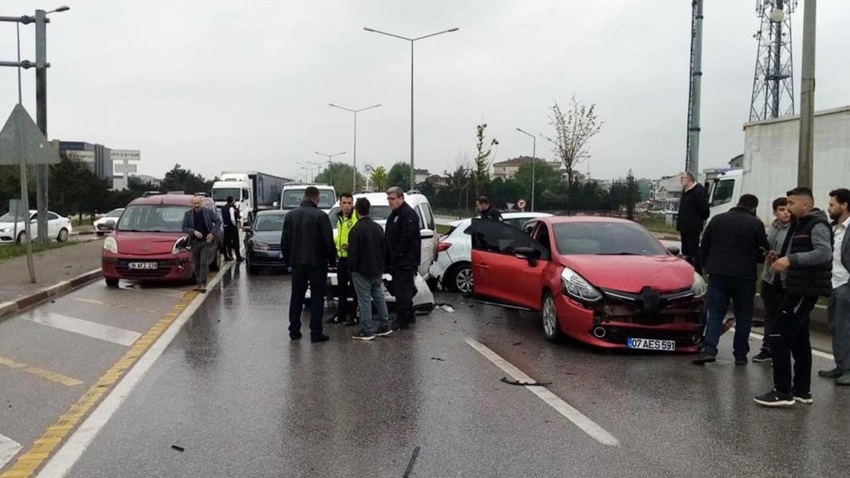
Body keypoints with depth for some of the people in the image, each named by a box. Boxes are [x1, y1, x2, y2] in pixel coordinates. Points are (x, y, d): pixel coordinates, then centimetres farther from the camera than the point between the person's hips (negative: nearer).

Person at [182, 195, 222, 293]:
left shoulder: (209, 211, -4)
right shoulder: (188, 214, 1)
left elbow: (218, 221, 1)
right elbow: (184, 228, 1)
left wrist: (212, 233, -9)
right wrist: (194, 232, -17)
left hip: (207, 241, -3)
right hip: (195, 242, 3)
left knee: (204, 263, -11)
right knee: (196, 264, 10)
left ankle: (203, 285, -12)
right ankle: (199, 284, 21)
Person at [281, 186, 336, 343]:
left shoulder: (291, 215, 4)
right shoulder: (320, 216, -13)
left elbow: (284, 241, 7)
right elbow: (328, 241, -14)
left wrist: (288, 259, 16)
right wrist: (332, 259, 0)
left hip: (297, 263, 5)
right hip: (317, 263, -4)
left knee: (296, 297, 13)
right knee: (317, 298, 2)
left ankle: (294, 330, 16)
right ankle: (316, 333, 2)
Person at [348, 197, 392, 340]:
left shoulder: (356, 229, -16)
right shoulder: (377, 227, 8)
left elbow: (353, 252, -17)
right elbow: (384, 248, 14)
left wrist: (351, 268, -6)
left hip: (362, 271, -7)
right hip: (377, 270, 7)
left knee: (365, 300, -3)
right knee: (379, 297, 16)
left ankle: (366, 331, 0)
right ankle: (384, 327, 21)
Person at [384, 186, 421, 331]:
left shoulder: (408, 214, -14)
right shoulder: (394, 214, 18)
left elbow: (406, 238, -22)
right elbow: (389, 238, 21)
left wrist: (397, 255, -19)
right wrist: (389, 258, 13)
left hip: (406, 260, -10)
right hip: (396, 260, 10)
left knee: (402, 290, -8)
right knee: (402, 290, 15)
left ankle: (402, 321, -4)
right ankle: (409, 316, 25)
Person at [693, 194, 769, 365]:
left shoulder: (717, 220, 7)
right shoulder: (755, 224, -5)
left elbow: (704, 247, 10)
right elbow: (764, 251, -1)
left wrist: (709, 266, 19)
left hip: (718, 275, 3)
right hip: (744, 277, -2)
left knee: (715, 313, 5)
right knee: (743, 316, 9)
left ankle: (709, 350, -9)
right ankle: (740, 354, 10)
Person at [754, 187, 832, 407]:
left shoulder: (817, 225, -13)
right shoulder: (799, 224, 16)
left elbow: (824, 253, -28)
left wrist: (791, 259, -33)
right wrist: (782, 260, 6)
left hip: (806, 289, -10)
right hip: (797, 287, 10)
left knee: (779, 337, -12)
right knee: (799, 339, 15)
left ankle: (783, 392, -8)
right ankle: (802, 390, 25)